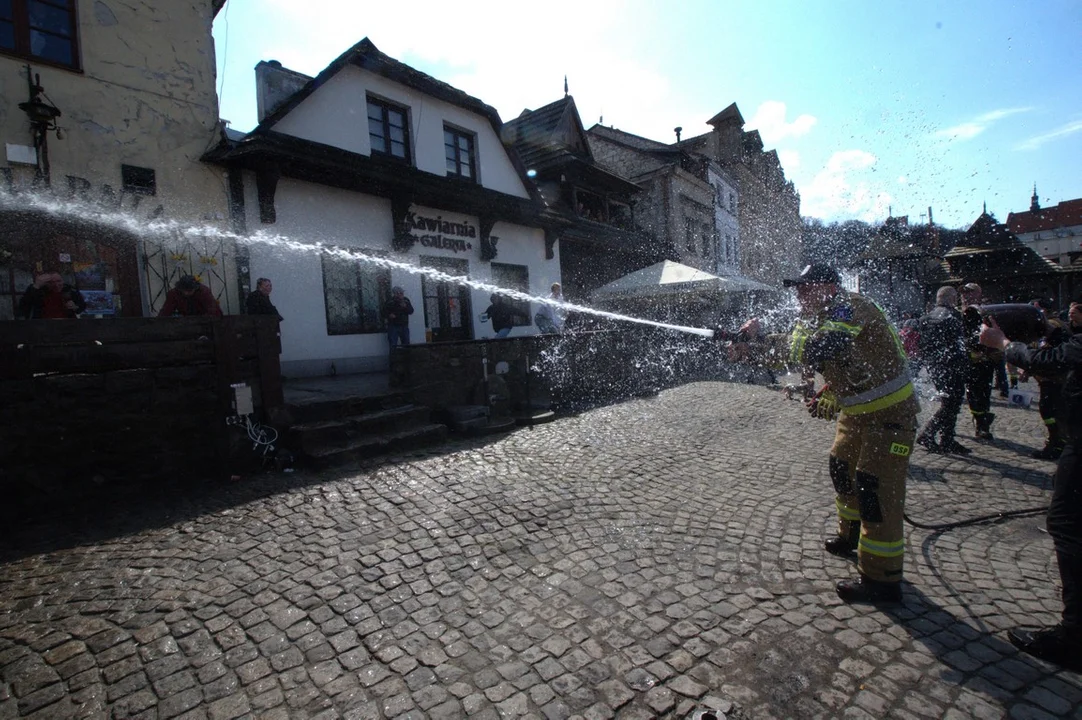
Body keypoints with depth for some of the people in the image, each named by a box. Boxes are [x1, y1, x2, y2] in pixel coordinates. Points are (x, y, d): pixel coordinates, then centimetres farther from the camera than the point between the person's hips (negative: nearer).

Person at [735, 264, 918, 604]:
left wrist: (762, 340, -28)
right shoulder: (825, 319, 5)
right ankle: (852, 537, 41)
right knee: (843, 470, 20)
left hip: (889, 415, -10)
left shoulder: (849, 307, -24)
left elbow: (811, 354, -36)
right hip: (857, 413, 10)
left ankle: (882, 581, 3)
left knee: (878, 493, -8)